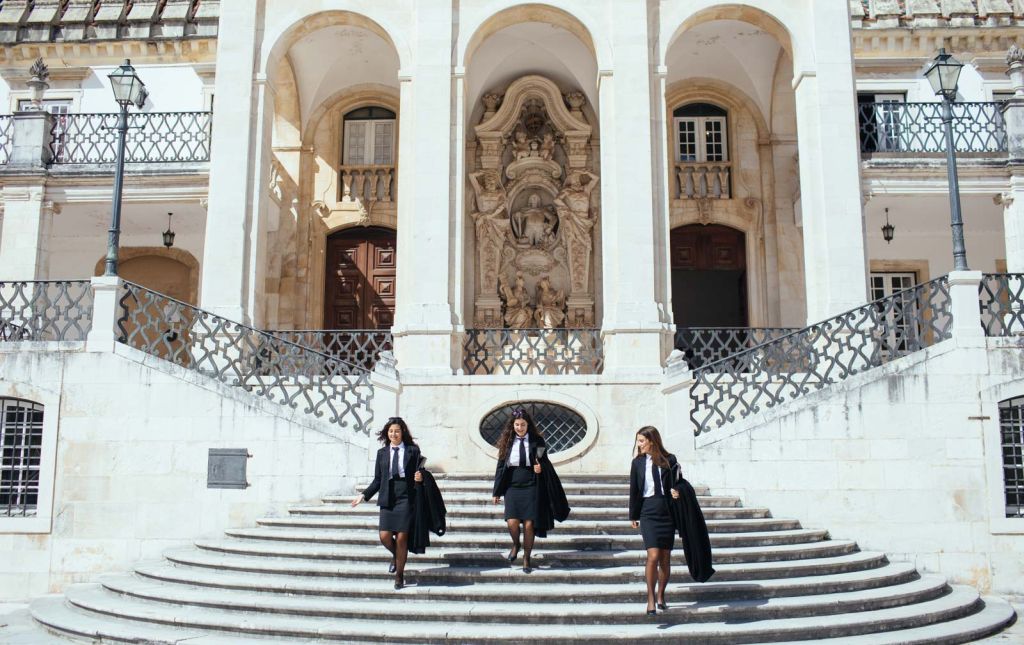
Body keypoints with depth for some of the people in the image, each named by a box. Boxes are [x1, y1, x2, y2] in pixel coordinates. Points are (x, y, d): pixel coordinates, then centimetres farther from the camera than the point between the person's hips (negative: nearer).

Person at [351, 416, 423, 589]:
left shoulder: (413, 450, 3)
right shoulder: (382, 453, 11)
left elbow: (419, 473, 6)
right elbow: (377, 480, 13)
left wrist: (420, 478, -17)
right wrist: (364, 495, 5)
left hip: (406, 499, -2)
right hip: (387, 499, 2)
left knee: (401, 538, -2)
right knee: (385, 537, -6)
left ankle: (399, 576, 15)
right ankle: (396, 555, 29)